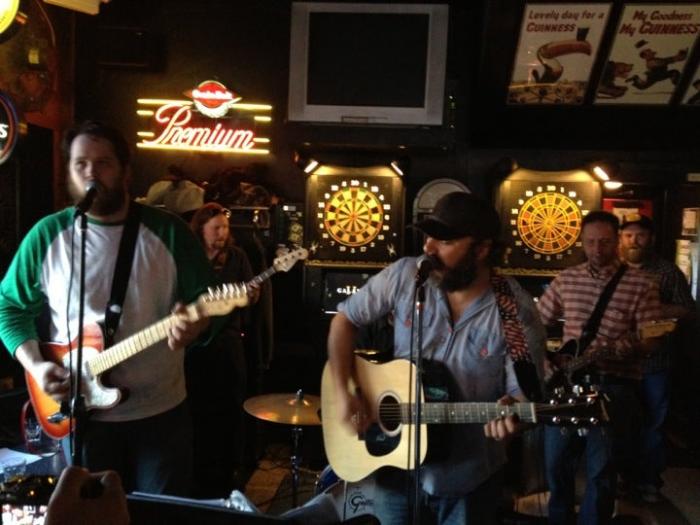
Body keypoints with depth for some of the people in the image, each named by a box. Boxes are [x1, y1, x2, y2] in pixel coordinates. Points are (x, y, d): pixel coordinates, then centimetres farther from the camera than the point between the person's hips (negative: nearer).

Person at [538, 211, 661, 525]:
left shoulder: (641, 284, -4)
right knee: (556, 460, 11)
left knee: (601, 466, 3)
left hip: (614, 383, -3)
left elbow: (649, 339, -9)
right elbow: (537, 323, 14)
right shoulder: (566, 279, 6)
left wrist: (613, 349, -26)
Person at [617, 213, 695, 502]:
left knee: (652, 424, 8)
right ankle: (626, 476, 28)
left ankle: (649, 479, 23)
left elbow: (686, 308, -1)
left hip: (654, 361, -1)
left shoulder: (668, 271, -1)